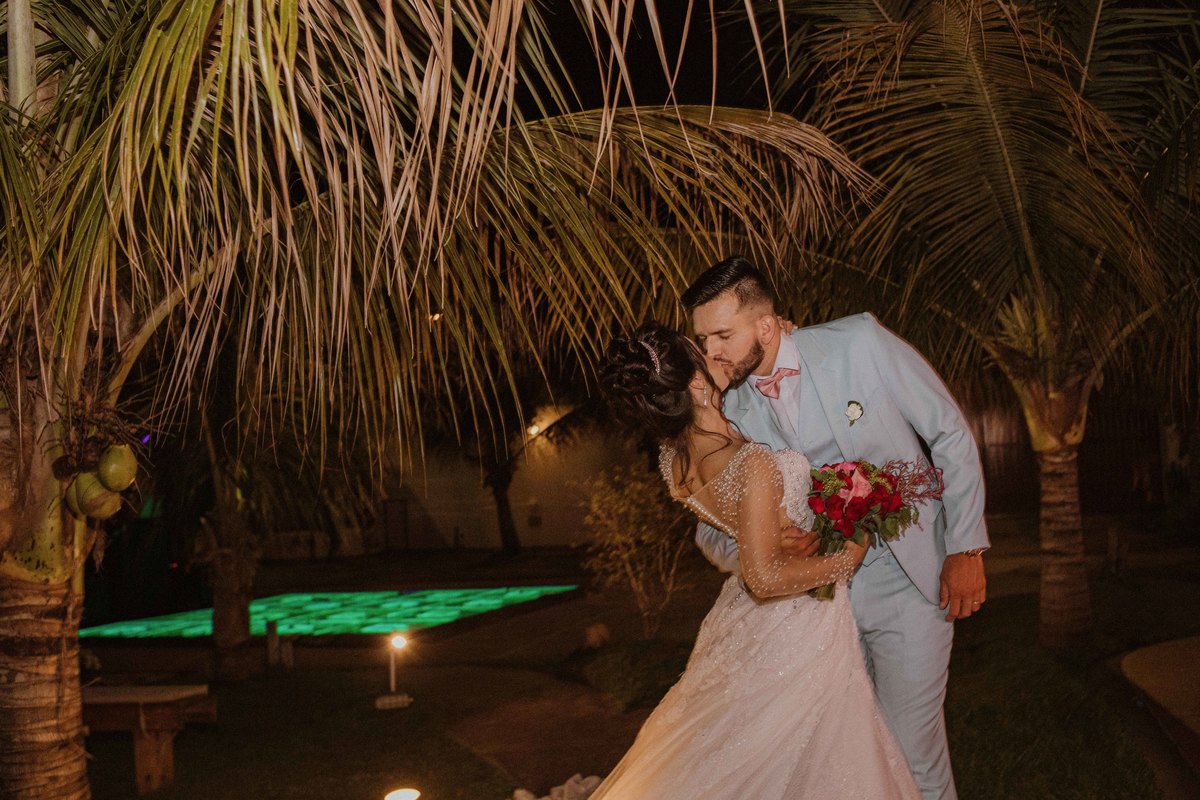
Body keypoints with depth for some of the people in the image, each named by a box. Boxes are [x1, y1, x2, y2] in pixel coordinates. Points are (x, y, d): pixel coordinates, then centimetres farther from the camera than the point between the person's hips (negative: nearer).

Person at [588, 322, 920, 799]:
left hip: (739, 619, 8)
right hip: (798, 623, -7)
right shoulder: (753, 465, -31)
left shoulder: (672, 458, -7)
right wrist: (847, 558, -18)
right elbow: (765, 578, -32)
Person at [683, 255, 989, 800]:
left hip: (909, 582, -3)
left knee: (910, 749, -2)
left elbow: (951, 435, -5)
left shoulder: (860, 342, -13)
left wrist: (965, 550, -7)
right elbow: (711, 530, 1)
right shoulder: (734, 414, -4)